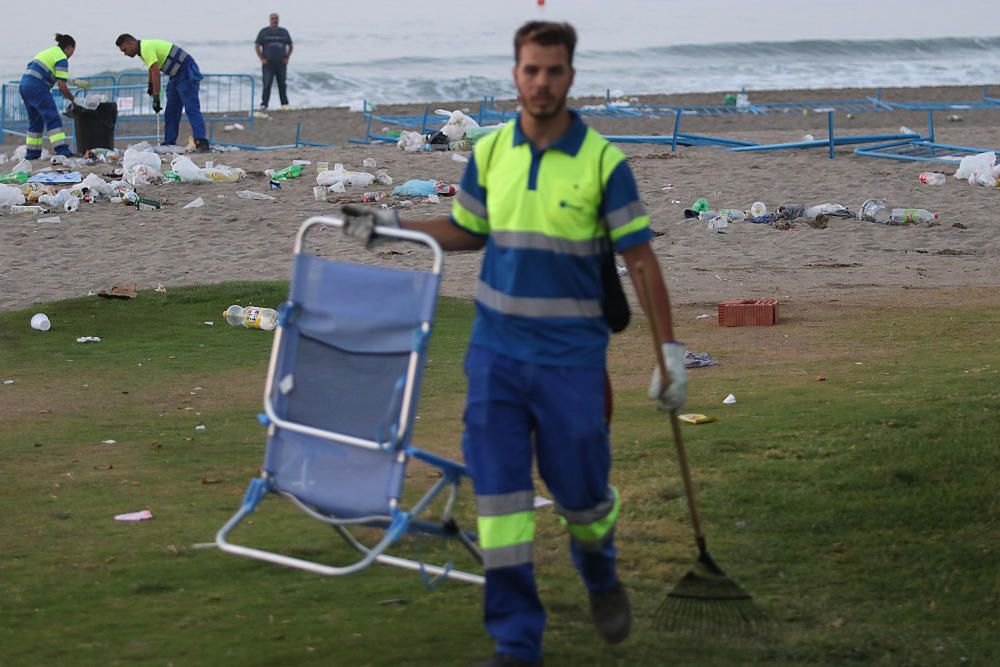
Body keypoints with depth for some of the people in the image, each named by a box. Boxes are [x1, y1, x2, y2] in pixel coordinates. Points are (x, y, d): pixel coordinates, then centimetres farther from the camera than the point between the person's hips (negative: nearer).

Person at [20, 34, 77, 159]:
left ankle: (32, 153, 19)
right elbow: (62, 86, -10)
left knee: (35, 120, 17)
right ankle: (62, 150, -20)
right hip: (37, 87, -9)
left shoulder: (48, 52, 23)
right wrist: (73, 99, 4)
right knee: (53, 119, -10)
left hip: (24, 84, 9)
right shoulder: (62, 59, -5)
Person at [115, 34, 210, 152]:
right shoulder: (144, 48, 13)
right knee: (171, 111, 8)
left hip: (187, 73, -10)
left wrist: (156, 98, -27)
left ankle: (201, 142, -28)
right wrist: (150, 85, 45)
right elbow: (152, 70, 32)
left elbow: (156, 73, -26)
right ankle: (169, 144, 9)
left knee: (191, 109, -19)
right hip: (176, 75, 10)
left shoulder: (146, 48, -19)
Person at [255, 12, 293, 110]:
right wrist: (262, 59, -6)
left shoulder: (284, 32, 10)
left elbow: (290, 46, 19)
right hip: (268, 64, -2)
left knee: (282, 85, 6)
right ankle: (264, 105, -10)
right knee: (267, 84, -10)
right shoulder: (264, 32, 3)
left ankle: (285, 104, 12)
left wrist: (287, 58, 6)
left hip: (281, 64, 2)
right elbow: (257, 46, 4)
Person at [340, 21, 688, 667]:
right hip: (496, 349, 3)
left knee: (580, 492, 7)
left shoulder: (603, 162, -10)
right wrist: (393, 224, 10)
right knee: (498, 491, -2)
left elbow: (641, 259, -6)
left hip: (571, 355, -3)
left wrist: (670, 350, -9)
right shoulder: (490, 151, 2)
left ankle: (601, 575, 42)